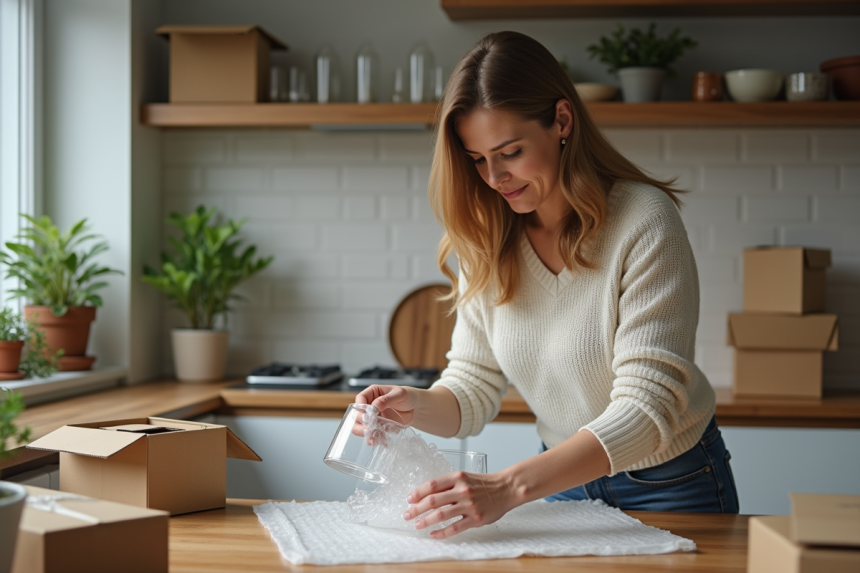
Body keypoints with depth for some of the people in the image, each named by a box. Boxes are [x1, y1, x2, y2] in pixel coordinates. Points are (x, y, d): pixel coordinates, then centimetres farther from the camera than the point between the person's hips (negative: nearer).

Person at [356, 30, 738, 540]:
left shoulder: (645, 222, -21)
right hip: (566, 480, 4)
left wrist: (510, 487, -38)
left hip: (671, 484, -3)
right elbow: (474, 386, -2)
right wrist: (420, 407, -26)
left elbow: (647, 407, -27)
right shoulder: (487, 242, -5)